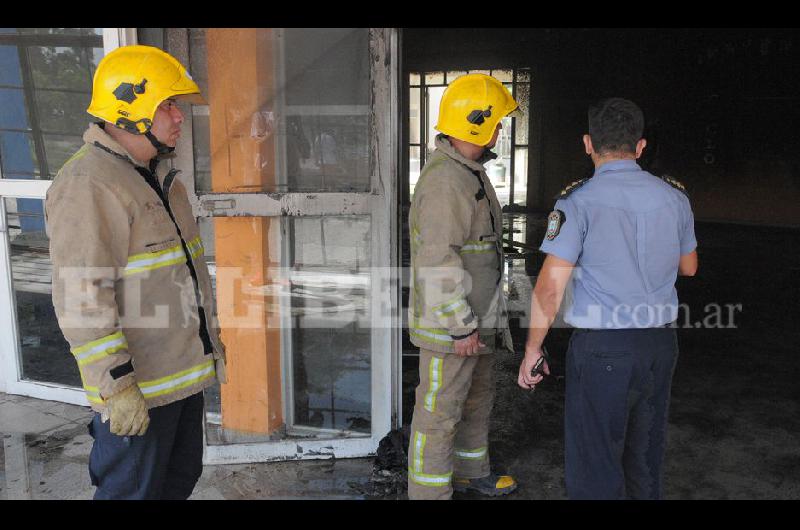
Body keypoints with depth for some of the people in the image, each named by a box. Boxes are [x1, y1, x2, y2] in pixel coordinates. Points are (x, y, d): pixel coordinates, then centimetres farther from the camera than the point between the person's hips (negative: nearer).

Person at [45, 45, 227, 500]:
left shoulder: (158, 176, 12)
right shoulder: (87, 186, -20)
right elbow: (82, 300, -24)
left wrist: (209, 336, 22)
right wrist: (117, 388, -24)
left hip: (184, 371, 9)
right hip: (137, 386, -9)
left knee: (181, 478, 22)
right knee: (132, 490, 8)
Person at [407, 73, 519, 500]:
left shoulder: (469, 172, 11)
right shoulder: (445, 181, -23)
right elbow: (438, 264, -27)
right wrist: (462, 328, -22)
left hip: (474, 318, 10)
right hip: (449, 324, -10)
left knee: (477, 397, 24)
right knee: (440, 409, 3)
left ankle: (471, 471, 43)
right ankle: (429, 490, 20)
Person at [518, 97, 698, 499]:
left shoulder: (579, 201, -13)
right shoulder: (674, 196, 2)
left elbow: (550, 288, -15)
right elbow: (688, 267, 17)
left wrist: (532, 350, -5)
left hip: (603, 349, -6)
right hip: (660, 344, 6)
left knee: (594, 466, 7)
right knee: (645, 458, 22)